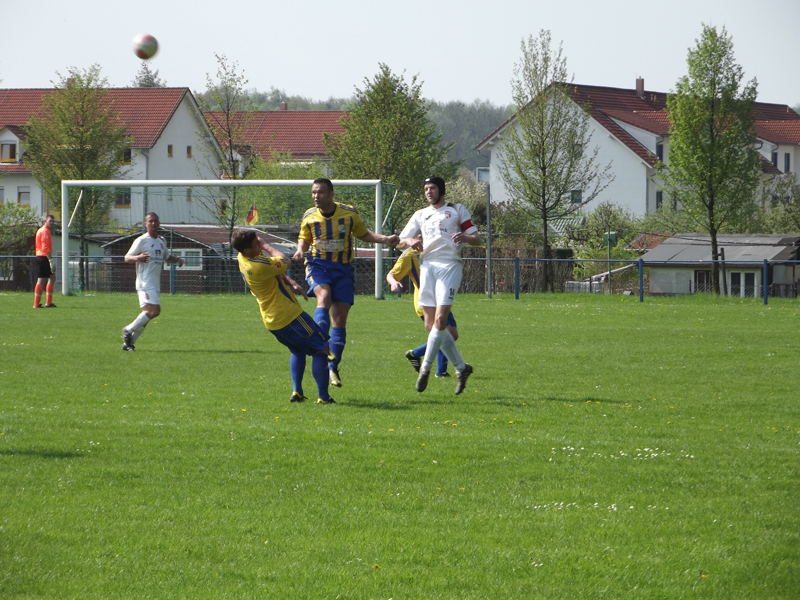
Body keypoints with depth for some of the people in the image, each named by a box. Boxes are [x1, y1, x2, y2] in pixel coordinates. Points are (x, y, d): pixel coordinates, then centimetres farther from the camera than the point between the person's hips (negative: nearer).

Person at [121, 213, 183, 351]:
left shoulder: (162, 241, 16)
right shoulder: (141, 241, -5)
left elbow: (166, 256, 32)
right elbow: (127, 258, -5)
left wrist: (177, 259, 11)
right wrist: (137, 258, -27)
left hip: (156, 283, 8)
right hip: (145, 282, -8)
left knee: (148, 313, 6)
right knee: (154, 310, -20)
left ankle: (129, 342, 12)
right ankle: (128, 330, -10)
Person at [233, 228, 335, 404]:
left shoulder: (243, 257, 0)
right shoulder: (258, 266, -29)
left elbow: (274, 267, 12)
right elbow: (285, 262, -12)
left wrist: (291, 284, 0)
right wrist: (266, 246, 0)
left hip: (271, 320, 9)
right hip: (288, 316, -9)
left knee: (298, 350, 29)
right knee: (321, 349, 2)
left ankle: (296, 392, 17)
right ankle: (323, 397, -3)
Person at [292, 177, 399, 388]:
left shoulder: (349, 213, 0)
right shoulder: (309, 216, 1)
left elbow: (364, 234, 14)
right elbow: (304, 239, 16)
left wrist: (386, 239, 0)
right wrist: (300, 251, -6)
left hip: (342, 268, 1)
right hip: (318, 264, -1)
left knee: (340, 319, -1)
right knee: (324, 296, -33)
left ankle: (333, 368, 9)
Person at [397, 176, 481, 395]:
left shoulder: (457, 210, 12)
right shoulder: (420, 215, 22)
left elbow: (477, 239, 8)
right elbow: (399, 241, 18)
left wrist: (465, 237, -15)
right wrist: (410, 241, -5)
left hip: (449, 266, -4)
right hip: (427, 266, 4)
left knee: (440, 319, -17)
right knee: (431, 324, -2)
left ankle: (425, 369, -12)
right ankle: (461, 368, 9)